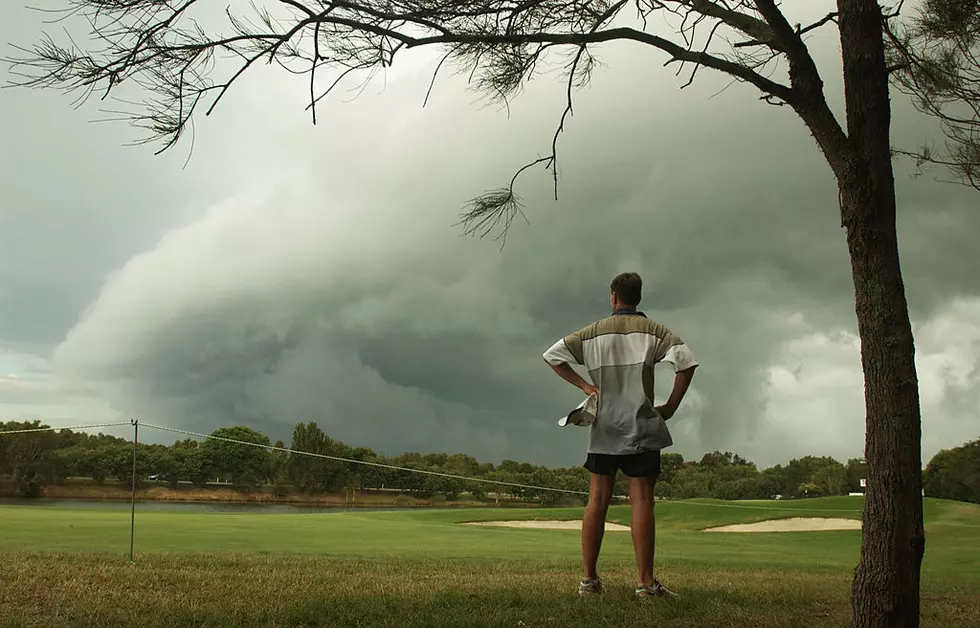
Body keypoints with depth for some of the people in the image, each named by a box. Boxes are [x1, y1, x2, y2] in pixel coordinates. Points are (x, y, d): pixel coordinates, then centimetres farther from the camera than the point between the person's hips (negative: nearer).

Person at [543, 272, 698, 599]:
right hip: (640, 425, -2)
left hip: (603, 426, 3)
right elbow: (686, 361, -9)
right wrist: (671, 406, -2)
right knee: (641, 500, -5)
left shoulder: (593, 332, 9)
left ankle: (589, 578, 3)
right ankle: (645, 581, -8)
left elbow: (552, 355, 5)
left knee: (597, 500, 3)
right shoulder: (653, 331, 2)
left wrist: (583, 385, 6)